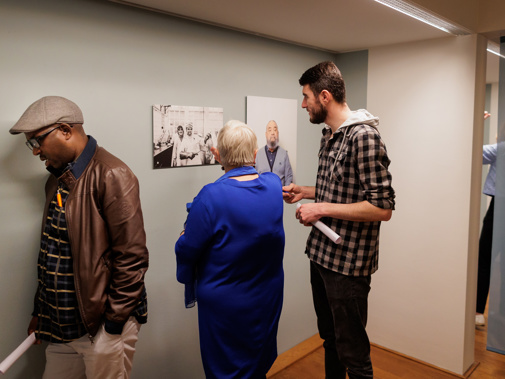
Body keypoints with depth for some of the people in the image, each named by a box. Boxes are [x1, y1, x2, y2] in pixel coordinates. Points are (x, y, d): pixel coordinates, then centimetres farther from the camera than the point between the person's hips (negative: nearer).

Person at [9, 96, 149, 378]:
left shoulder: (111, 175, -18)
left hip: (103, 325, -7)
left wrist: (114, 322, -16)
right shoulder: (57, 178, 10)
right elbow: (52, 251, 15)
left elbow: (132, 256, -20)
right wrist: (41, 312, 17)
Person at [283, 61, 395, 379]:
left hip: (348, 262, -9)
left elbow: (382, 208, -24)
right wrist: (305, 192, 8)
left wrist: (322, 209, -21)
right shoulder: (329, 135, 9)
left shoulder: (364, 136, -20)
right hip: (321, 254, 9)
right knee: (329, 338, 24)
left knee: (352, 352, 8)